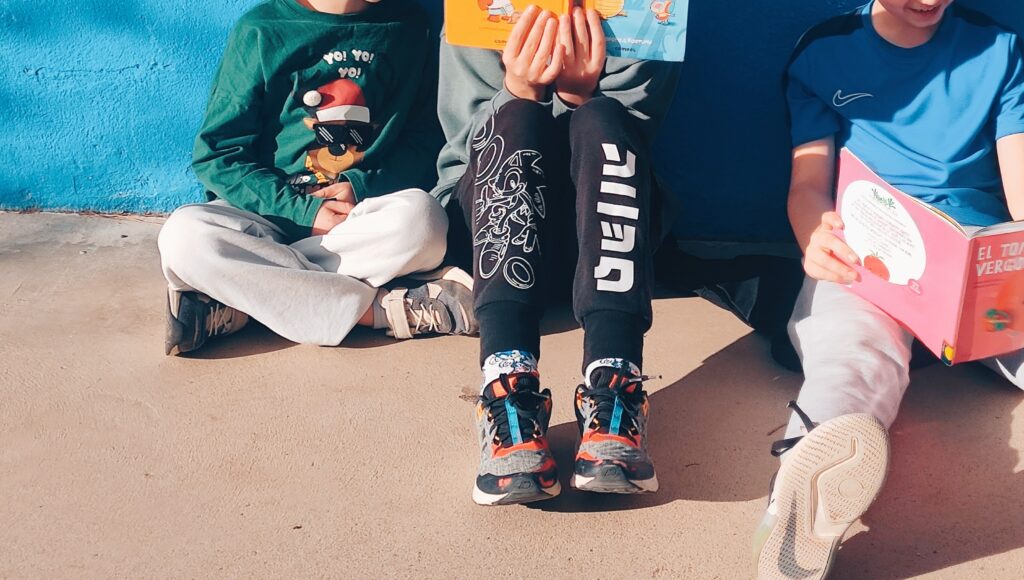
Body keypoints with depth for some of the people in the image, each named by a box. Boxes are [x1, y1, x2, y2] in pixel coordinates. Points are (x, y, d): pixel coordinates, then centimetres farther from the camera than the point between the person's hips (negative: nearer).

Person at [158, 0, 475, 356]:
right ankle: (381, 309, -30)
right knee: (184, 237, -32)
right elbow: (216, 155, -3)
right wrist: (302, 210, -15)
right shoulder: (261, 30, -5)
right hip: (273, 210, 0)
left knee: (422, 218, -33)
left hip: (363, 216, 1)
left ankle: (243, 301, -25)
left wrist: (364, 187, -12)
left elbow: (426, 138, 5)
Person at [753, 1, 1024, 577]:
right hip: (864, 261, -3)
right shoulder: (823, 54, 14)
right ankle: (810, 492, -65)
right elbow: (809, 184, 7)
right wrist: (819, 238, -19)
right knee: (854, 355, -37)